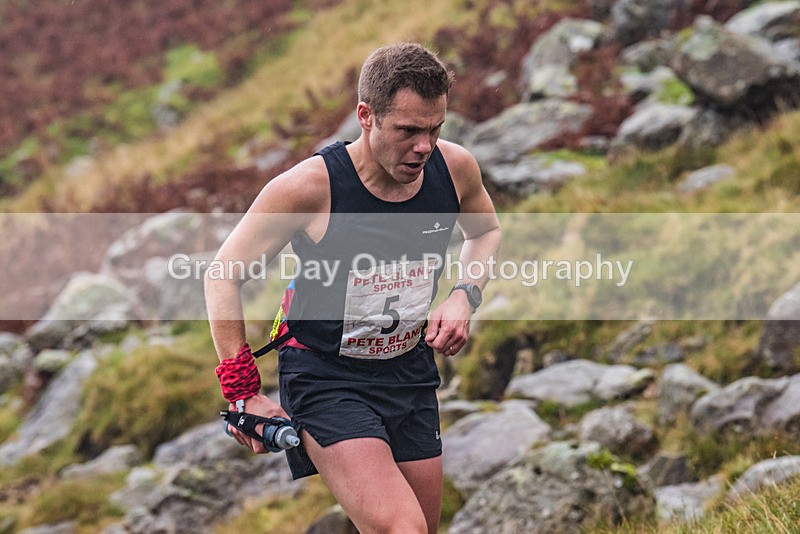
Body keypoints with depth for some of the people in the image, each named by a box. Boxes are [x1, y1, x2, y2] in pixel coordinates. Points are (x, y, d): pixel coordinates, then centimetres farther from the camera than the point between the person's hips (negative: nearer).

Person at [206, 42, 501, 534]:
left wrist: (465, 296, -5)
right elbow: (224, 272, -10)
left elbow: (486, 231, 16)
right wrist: (243, 393, -11)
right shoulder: (311, 185, -21)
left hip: (411, 376, 6)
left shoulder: (454, 167, -8)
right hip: (327, 382, -5)